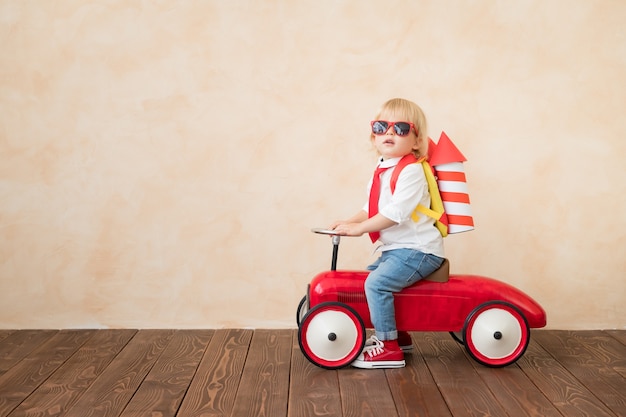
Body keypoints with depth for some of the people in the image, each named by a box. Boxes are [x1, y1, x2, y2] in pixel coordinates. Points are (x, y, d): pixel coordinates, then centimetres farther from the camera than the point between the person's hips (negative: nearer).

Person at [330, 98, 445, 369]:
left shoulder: (411, 171, -17)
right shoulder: (382, 171, 12)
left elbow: (396, 212, -27)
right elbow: (372, 207, 18)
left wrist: (359, 228, -23)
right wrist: (349, 222, 3)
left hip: (417, 249, -10)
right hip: (394, 249, 10)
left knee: (376, 282, -22)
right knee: (370, 276, 17)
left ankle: (389, 347, -12)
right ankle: (397, 333, 28)